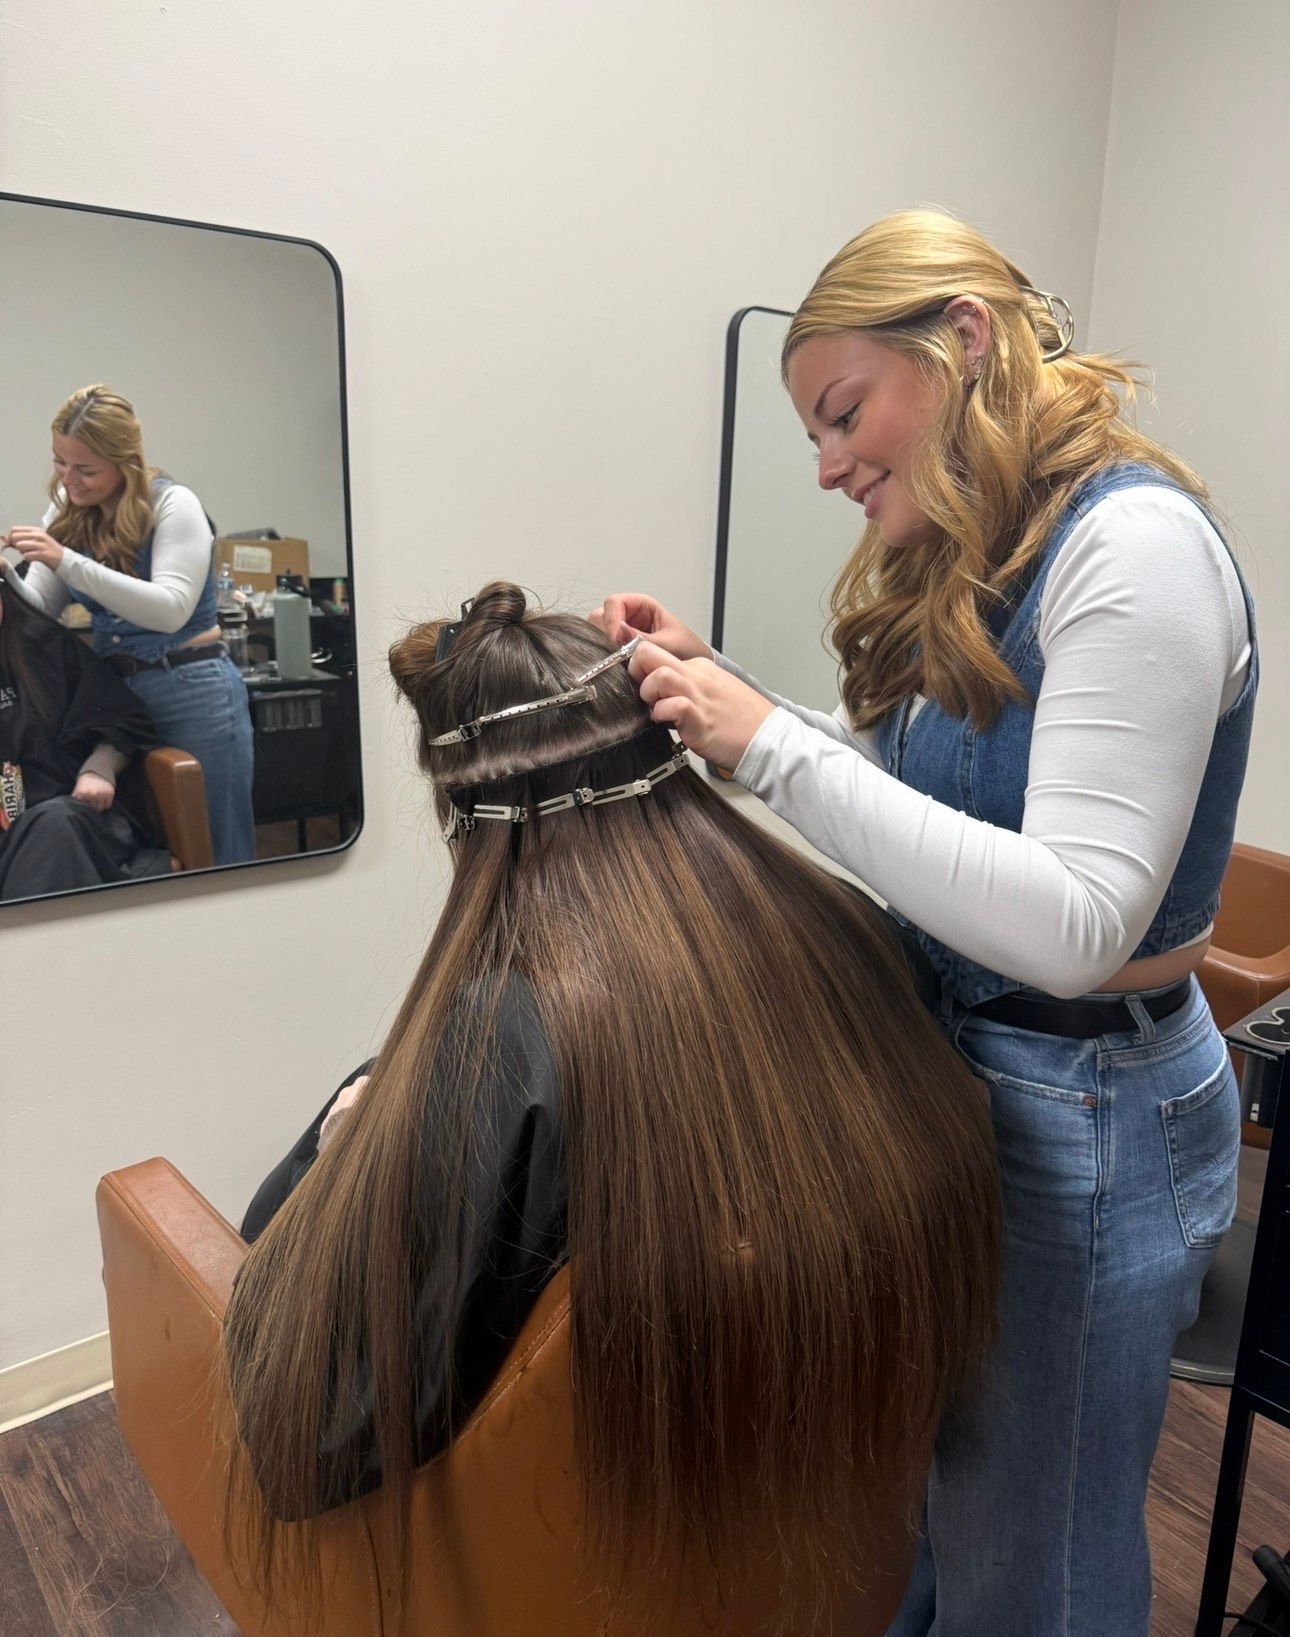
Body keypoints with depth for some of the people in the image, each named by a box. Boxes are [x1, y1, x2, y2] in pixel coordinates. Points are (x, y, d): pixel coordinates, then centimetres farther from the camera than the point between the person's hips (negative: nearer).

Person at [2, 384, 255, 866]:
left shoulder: (173, 504, -9)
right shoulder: (68, 511, 8)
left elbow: (170, 610, -21)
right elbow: (40, 608, 8)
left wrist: (68, 562, -26)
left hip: (193, 692, -6)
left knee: (213, 850, 1)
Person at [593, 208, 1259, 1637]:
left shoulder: (1135, 543, -21)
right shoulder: (968, 562, 5)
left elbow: (1074, 922, -29)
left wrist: (771, 745, -28)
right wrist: (718, 687, -1)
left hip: (1084, 1114, -7)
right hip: (947, 1060, 8)